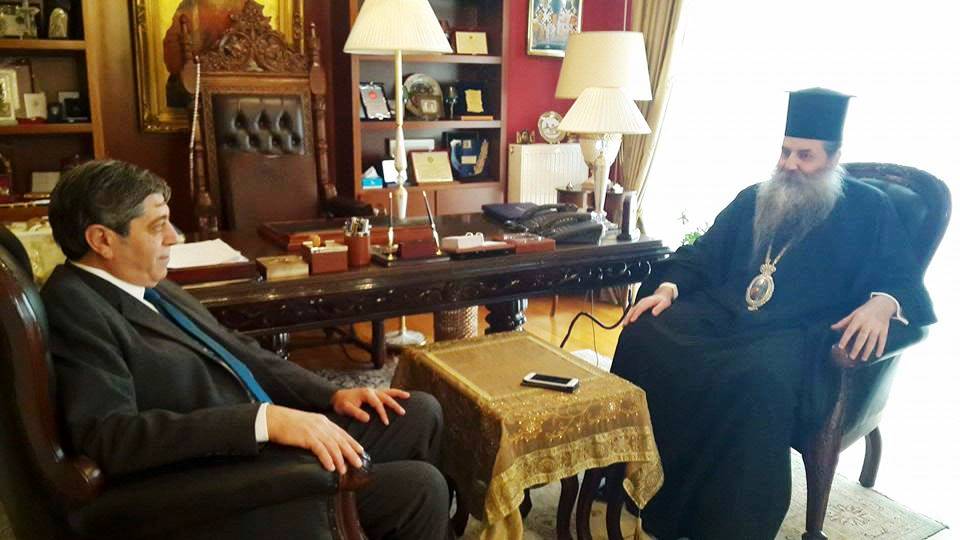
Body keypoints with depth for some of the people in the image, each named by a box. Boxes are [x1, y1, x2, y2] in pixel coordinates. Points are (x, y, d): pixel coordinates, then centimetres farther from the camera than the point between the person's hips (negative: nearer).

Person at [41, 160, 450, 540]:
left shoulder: (149, 285, 10)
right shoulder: (72, 307, -17)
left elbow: (237, 351, 15)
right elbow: (110, 436, -30)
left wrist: (331, 396, 5)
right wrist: (264, 420, -34)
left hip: (268, 441, 9)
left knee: (420, 413, 10)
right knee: (419, 487, -15)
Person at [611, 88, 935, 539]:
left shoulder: (868, 210, 12)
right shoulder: (752, 200, 23)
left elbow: (905, 279, 3)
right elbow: (701, 256, 20)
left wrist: (881, 304, -22)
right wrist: (669, 287, -1)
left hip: (799, 333, -4)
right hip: (721, 314, 4)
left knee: (761, 378, -39)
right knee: (643, 336, -25)